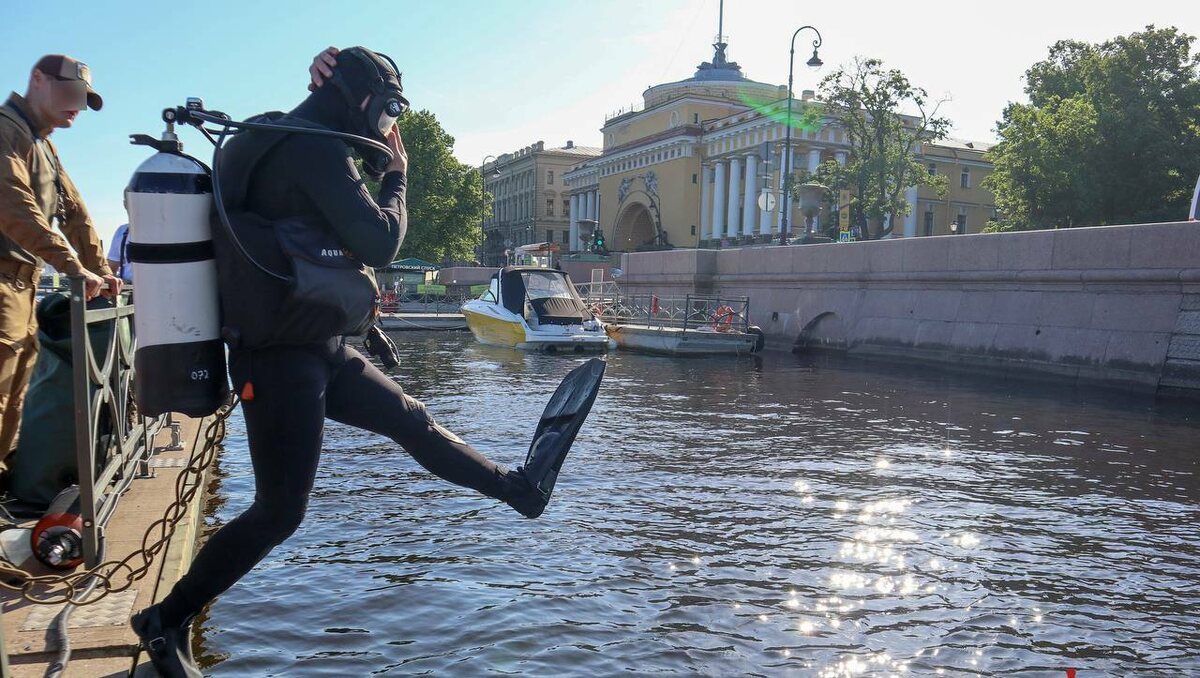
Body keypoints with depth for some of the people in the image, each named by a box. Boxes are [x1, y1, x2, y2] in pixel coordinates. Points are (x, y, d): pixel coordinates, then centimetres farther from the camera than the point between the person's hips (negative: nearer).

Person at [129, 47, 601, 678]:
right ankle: (165, 620, 17)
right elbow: (379, 244, -17)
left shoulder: (265, 141, 14)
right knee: (279, 511, -1)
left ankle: (522, 486, 28)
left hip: (313, 347, 10)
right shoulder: (317, 148, -17)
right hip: (283, 358, -10)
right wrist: (396, 176, -1)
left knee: (410, 418, 15)